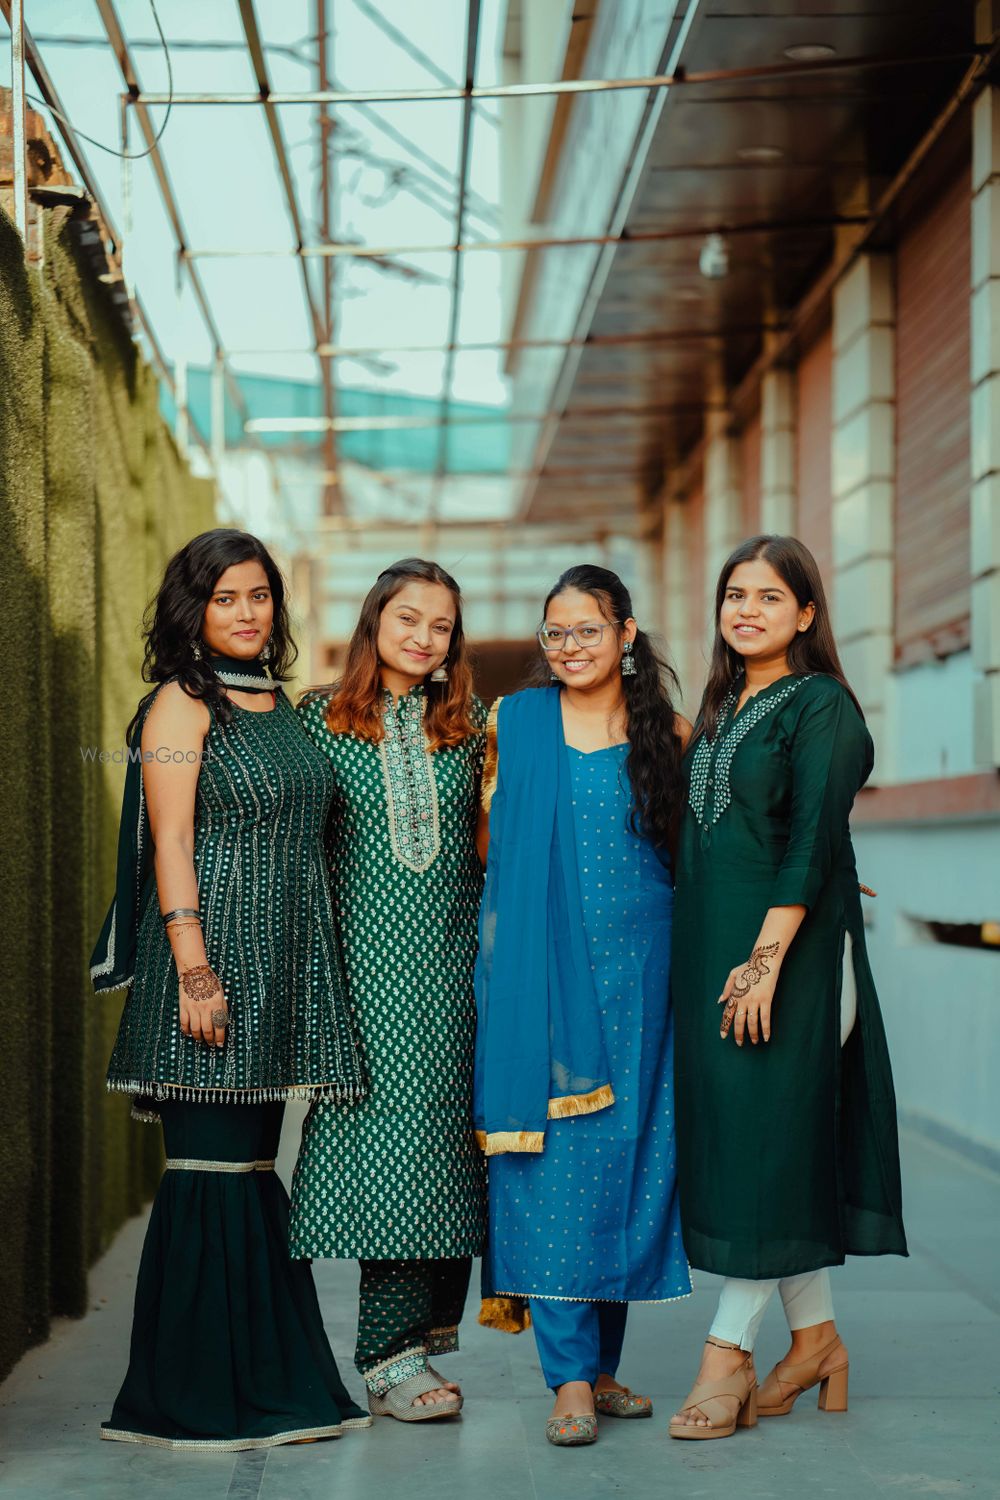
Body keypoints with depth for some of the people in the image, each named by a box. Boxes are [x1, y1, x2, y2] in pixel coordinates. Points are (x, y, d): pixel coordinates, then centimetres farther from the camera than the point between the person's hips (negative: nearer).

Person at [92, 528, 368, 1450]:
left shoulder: (284, 706, 17)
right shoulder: (182, 703, -4)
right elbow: (169, 843, -11)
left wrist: (310, 973, 16)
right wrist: (194, 970, -19)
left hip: (283, 969, 7)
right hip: (213, 961, -7)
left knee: (250, 1168, 10)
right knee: (215, 1172, -5)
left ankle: (267, 1385, 15)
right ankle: (197, 1398, 2)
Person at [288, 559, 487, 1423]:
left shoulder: (469, 728, 10)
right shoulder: (321, 720, 4)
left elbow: (492, 845, 15)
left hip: (453, 959, 3)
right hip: (365, 960, -2)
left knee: (443, 1135, 1)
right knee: (389, 1134, -7)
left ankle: (422, 1329, 11)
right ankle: (393, 1356, -4)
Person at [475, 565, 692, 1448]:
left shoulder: (668, 734, 6)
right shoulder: (513, 721, 6)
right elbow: (489, 839, 16)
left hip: (636, 968, 1)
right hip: (543, 971, -1)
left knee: (626, 1155, 4)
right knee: (552, 1160, -7)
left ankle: (604, 1364, 16)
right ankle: (570, 1378, -5)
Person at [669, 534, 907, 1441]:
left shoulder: (821, 707, -7)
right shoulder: (721, 708, 16)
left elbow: (811, 845, -15)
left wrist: (767, 957, -22)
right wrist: (709, 958, 12)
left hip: (790, 949, -8)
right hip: (712, 949, 8)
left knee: (768, 1135, -6)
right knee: (733, 1136, 8)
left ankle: (730, 1351, -2)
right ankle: (815, 1338, 17)